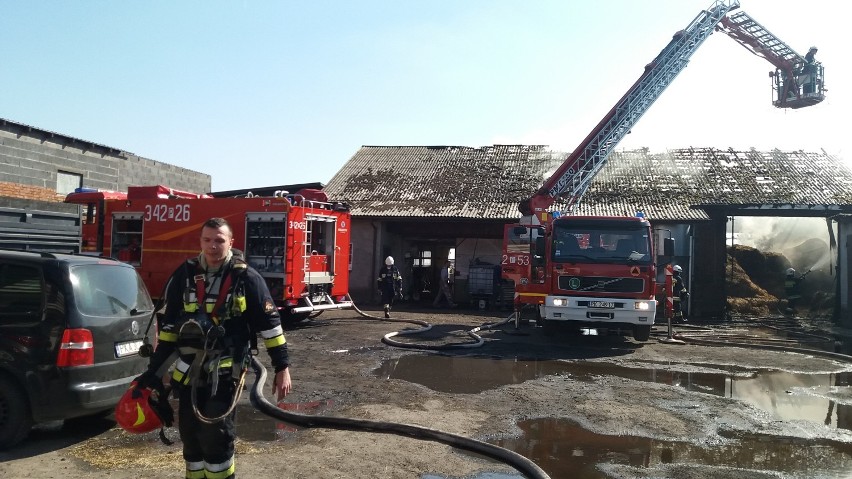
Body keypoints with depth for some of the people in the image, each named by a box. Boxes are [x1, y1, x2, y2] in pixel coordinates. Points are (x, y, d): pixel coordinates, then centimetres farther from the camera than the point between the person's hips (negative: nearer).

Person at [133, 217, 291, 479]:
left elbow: (269, 322, -6)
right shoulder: (184, 275, 2)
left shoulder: (246, 277, -7)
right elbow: (167, 324, 8)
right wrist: (154, 370, 8)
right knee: (190, 435, 12)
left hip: (226, 371, -4)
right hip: (189, 372, 4)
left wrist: (282, 367, -8)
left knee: (216, 434, -8)